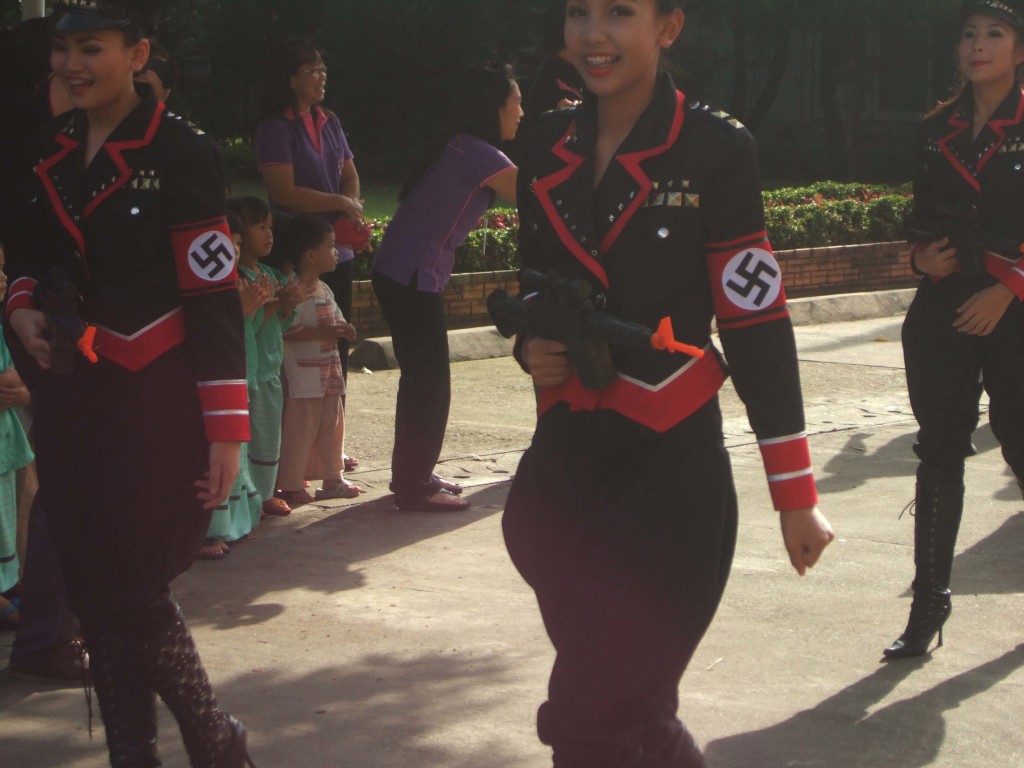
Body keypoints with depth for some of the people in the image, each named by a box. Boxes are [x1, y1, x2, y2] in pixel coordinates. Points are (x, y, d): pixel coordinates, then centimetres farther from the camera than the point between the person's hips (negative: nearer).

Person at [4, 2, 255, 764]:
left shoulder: (181, 152, -12)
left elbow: (215, 300, -14)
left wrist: (225, 430, -16)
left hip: (154, 403, -6)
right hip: (68, 399, 6)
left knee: (133, 588, -4)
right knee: (94, 591, 8)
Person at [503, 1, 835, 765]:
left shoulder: (715, 149, -10)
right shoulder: (549, 144, 6)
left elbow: (758, 326, -8)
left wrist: (795, 495, -6)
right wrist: (533, 349, -4)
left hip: (670, 471, -6)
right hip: (562, 464, 6)